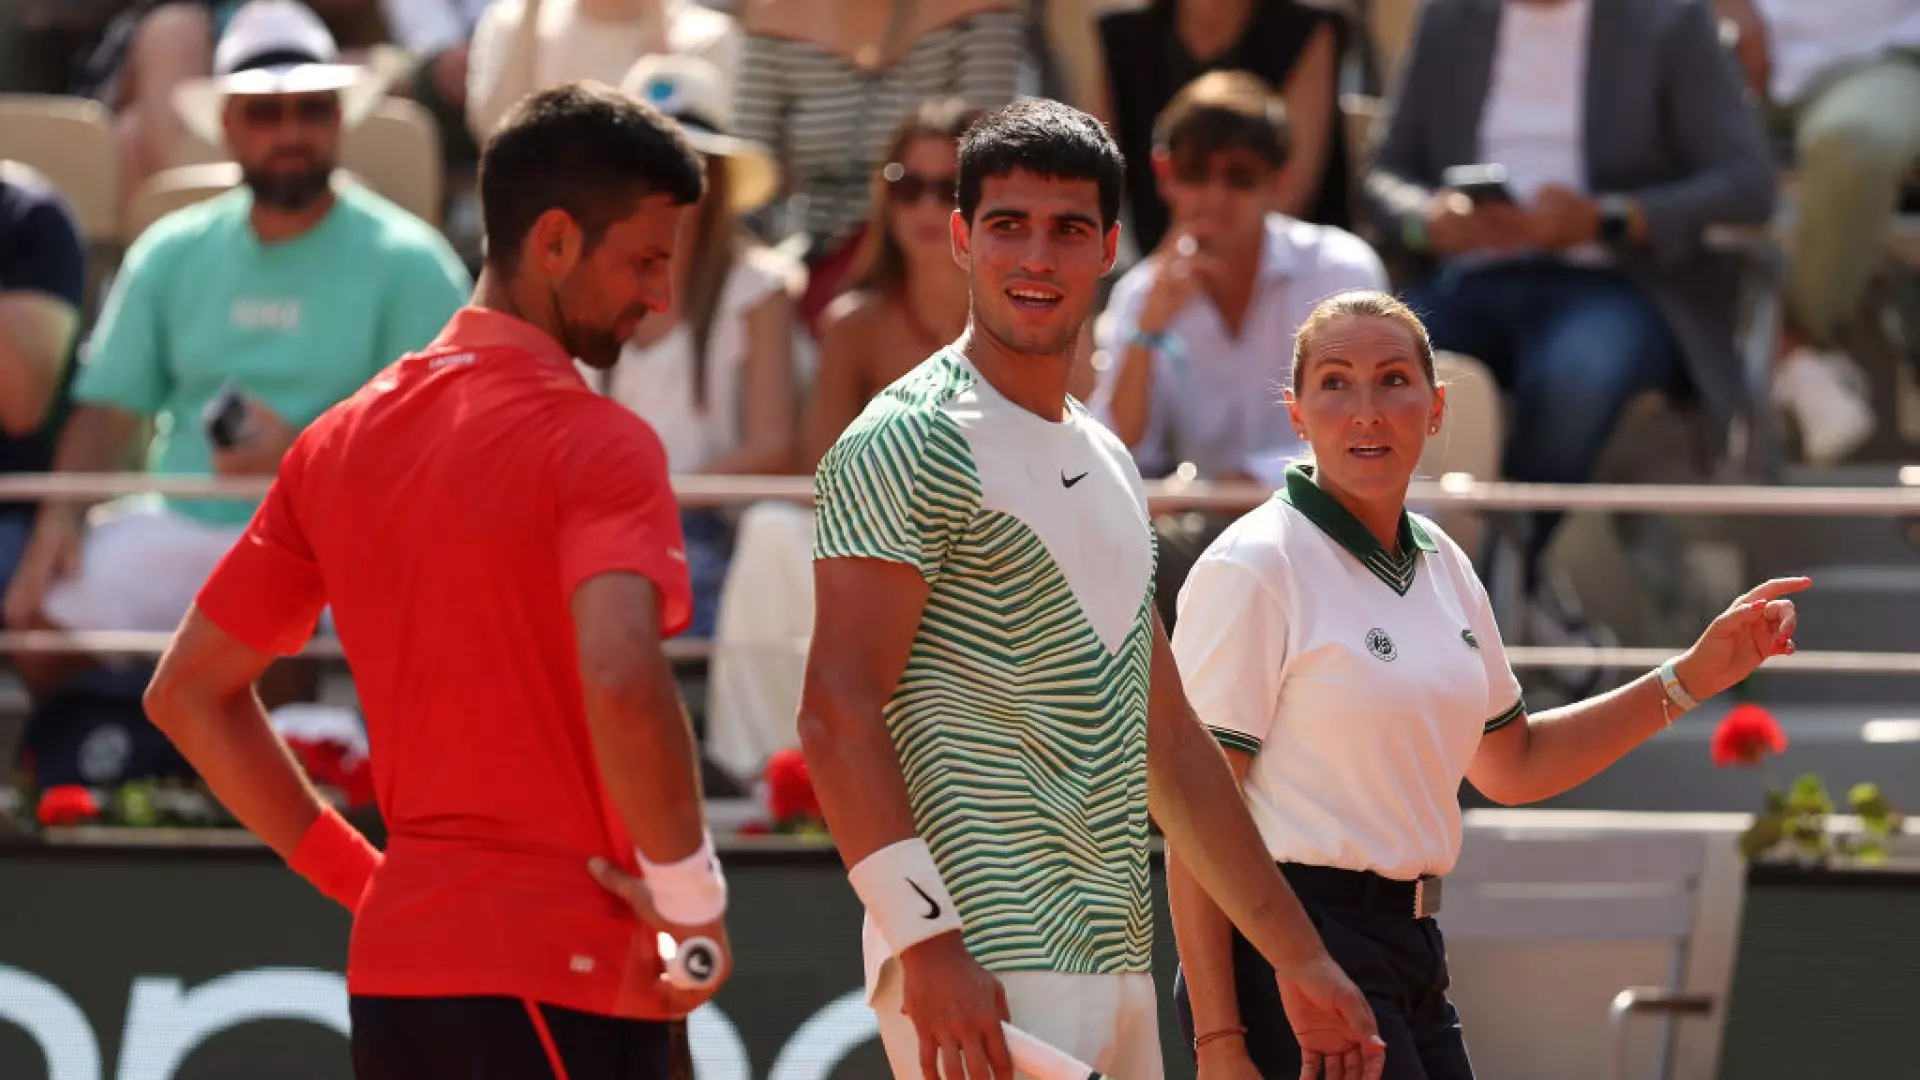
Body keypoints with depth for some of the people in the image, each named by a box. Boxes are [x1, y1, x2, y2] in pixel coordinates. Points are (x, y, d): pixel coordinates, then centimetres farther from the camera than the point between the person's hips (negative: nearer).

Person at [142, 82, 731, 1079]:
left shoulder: (340, 443, 12)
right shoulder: (596, 444, -11)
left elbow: (188, 691, 16)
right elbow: (620, 681, -28)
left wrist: (358, 875, 15)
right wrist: (687, 890, -14)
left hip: (393, 957, 7)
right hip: (561, 976, -7)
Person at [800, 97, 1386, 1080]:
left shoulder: (1108, 464, 20)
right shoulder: (908, 445, -7)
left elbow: (1168, 740, 24)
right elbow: (837, 714, -15)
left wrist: (1298, 958, 21)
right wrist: (926, 943, -24)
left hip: (1117, 964, 9)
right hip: (983, 971, -9)